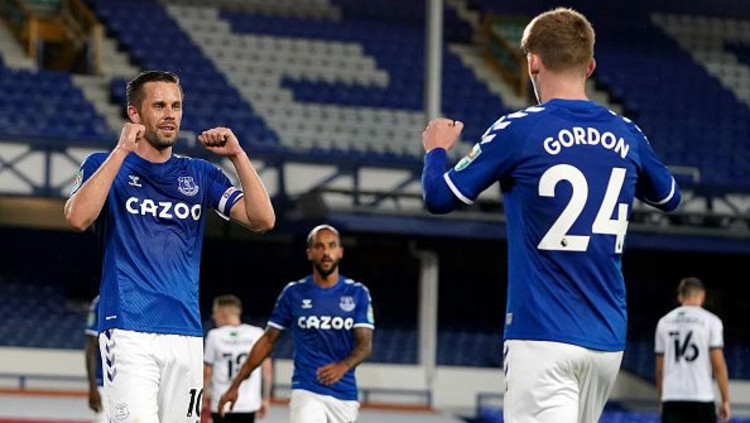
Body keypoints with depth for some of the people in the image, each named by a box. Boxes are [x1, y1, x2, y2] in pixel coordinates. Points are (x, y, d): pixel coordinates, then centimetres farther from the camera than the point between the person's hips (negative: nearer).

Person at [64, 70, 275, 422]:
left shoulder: (200, 174, 16)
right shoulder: (105, 165, 6)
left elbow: (262, 219, 5)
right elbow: (78, 218, -15)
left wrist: (237, 155, -3)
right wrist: (122, 150, -13)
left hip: (186, 333, 5)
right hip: (129, 329, -5)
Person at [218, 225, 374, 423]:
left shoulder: (357, 293, 3)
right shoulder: (294, 293, 3)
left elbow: (364, 345, -5)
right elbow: (268, 341, 8)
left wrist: (343, 366, -28)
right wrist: (235, 385, 5)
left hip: (345, 394, 2)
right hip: (307, 392, -2)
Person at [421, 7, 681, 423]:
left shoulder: (518, 130, -8)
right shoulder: (626, 134, 7)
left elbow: (439, 197, 0)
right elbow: (669, 197, 27)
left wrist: (436, 149, 21)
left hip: (543, 335, -6)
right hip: (608, 339, 6)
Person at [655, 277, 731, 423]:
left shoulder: (664, 322, 11)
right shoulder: (711, 321, -1)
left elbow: (659, 368, 12)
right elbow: (718, 364, -6)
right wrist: (725, 400, -1)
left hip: (671, 398, 3)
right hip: (701, 398, -3)